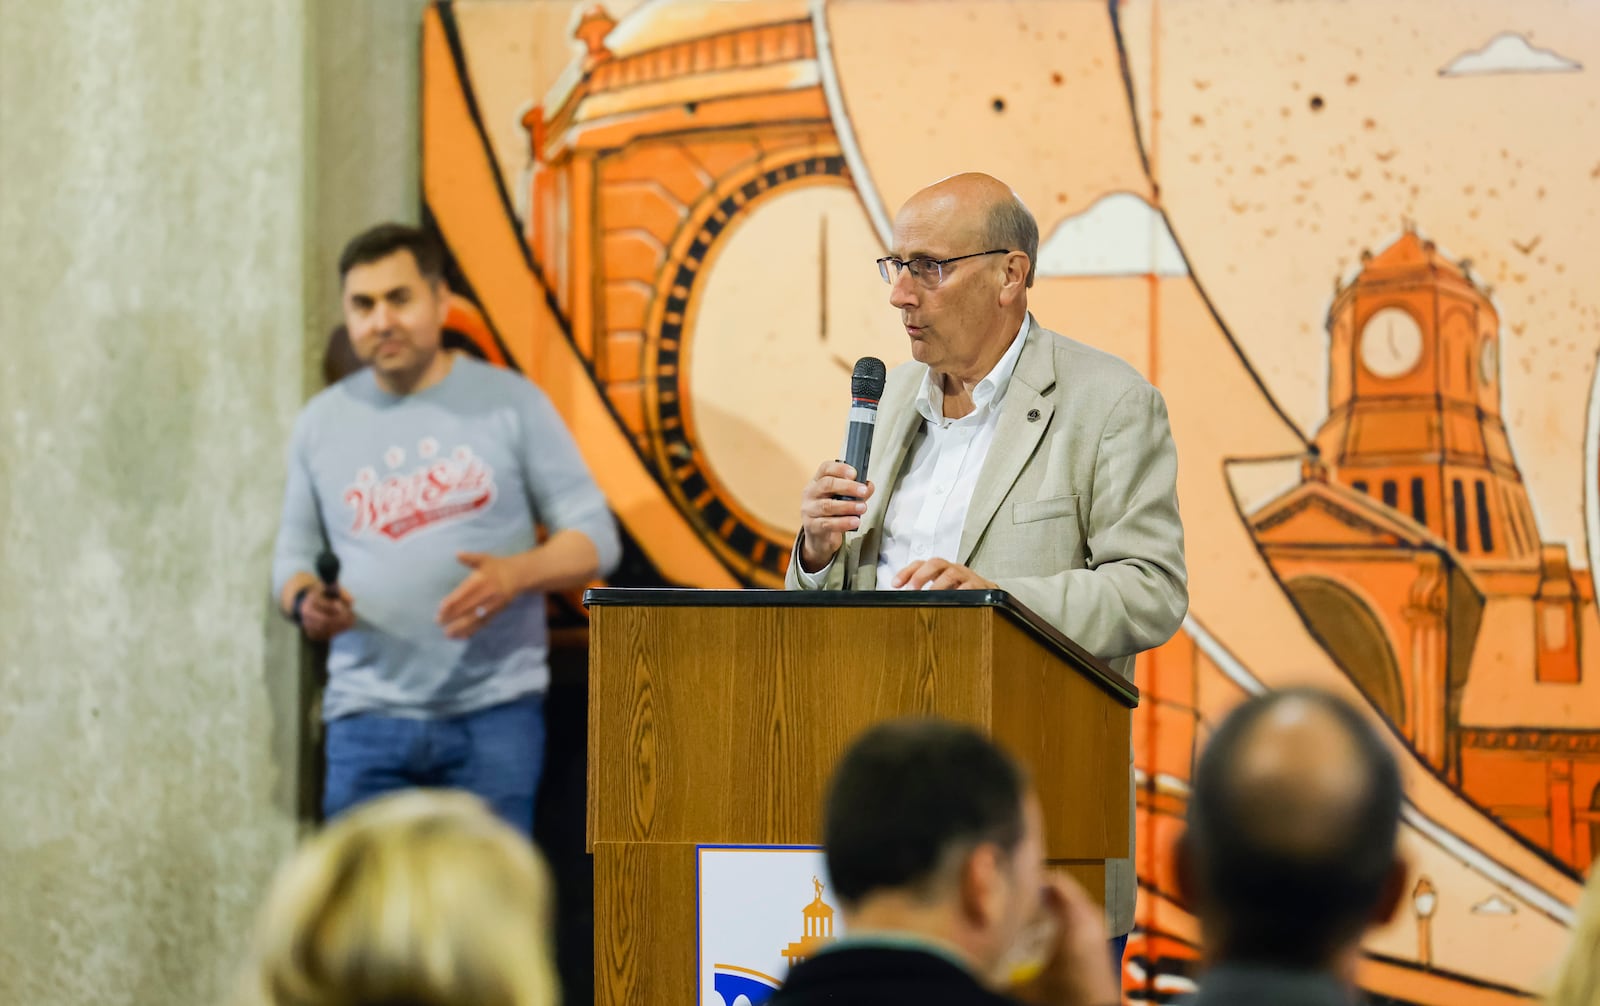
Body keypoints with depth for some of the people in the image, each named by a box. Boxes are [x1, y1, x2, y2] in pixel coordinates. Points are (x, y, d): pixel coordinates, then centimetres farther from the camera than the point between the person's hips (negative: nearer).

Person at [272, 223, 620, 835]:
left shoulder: (510, 403, 3)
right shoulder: (321, 423, 12)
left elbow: (595, 538, 2)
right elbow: (293, 555, 18)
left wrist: (517, 573, -18)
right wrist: (305, 601, -6)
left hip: (492, 713, -2)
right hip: (368, 715, 2)